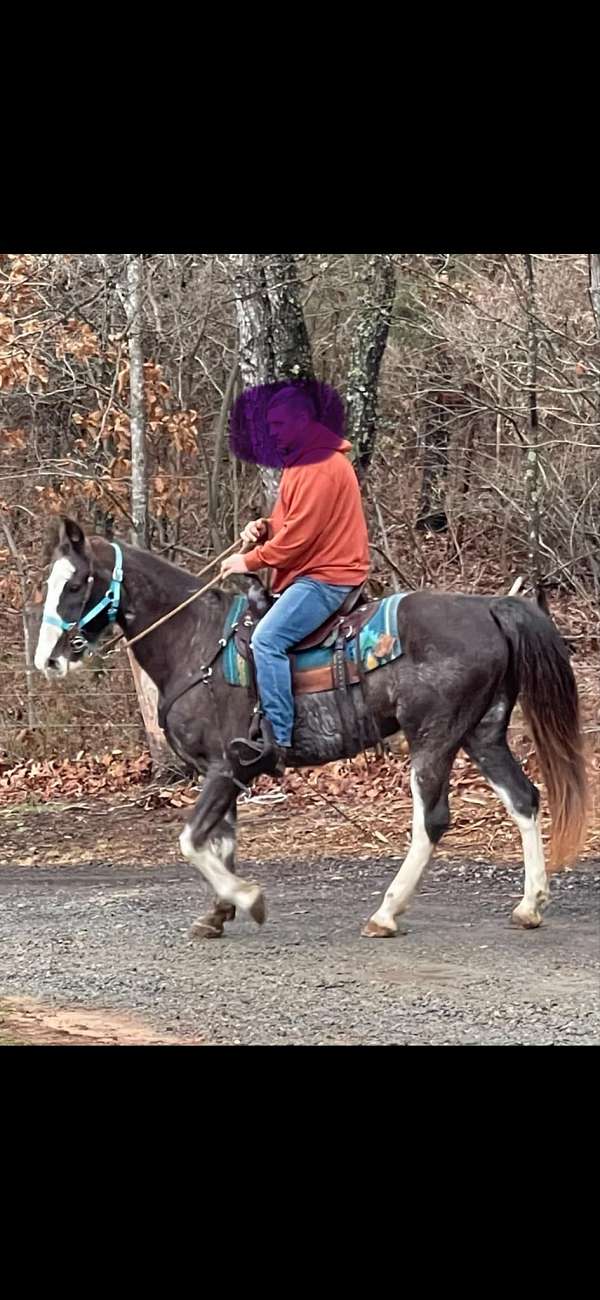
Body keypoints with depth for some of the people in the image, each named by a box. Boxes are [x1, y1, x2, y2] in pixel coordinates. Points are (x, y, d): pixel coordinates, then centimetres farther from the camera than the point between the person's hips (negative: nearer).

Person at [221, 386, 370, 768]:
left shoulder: (321, 466, -15)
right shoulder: (303, 462, 19)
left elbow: (300, 535, -20)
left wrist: (252, 560, -12)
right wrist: (265, 529, 4)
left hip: (325, 578, -12)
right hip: (309, 574, 12)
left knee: (267, 639, -26)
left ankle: (278, 738, -30)